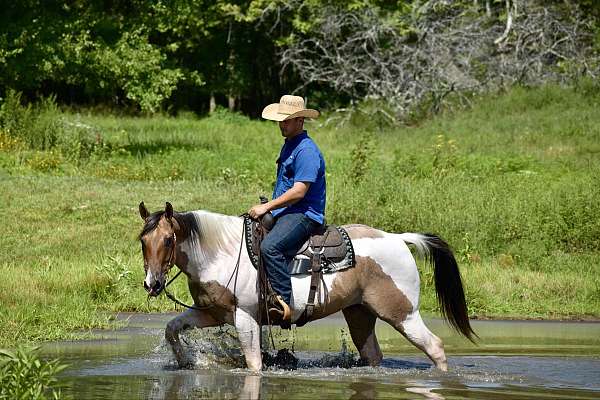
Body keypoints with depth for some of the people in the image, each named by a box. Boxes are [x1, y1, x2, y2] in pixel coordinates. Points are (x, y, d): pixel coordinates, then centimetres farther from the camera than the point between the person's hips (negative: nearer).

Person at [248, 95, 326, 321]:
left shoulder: (306, 151, -13)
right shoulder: (288, 146, 19)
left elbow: (298, 192, -21)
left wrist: (266, 207, -18)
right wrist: (268, 208, 20)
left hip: (303, 215, -11)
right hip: (283, 213, 11)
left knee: (270, 246, -33)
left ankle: (286, 301, -34)